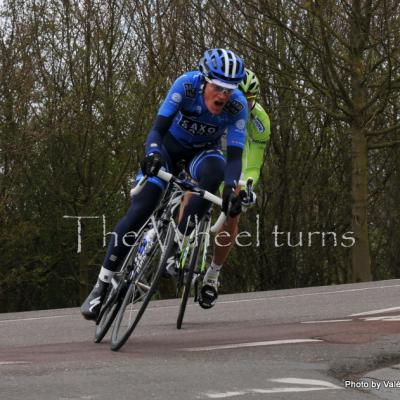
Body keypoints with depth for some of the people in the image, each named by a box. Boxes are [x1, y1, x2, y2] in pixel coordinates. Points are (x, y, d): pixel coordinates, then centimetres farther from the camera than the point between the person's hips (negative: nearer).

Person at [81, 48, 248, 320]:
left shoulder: (238, 106, -28)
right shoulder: (187, 85, -31)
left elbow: (235, 156, -30)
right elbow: (158, 129, -34)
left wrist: (231, 187, -49)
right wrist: (152, 155, -55)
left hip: (203, 151, 1)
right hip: (170, 143, -1)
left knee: (214, 173, -37)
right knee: (140, 210, -18)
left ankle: (176, 246, -22)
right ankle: (102, 286, -9)